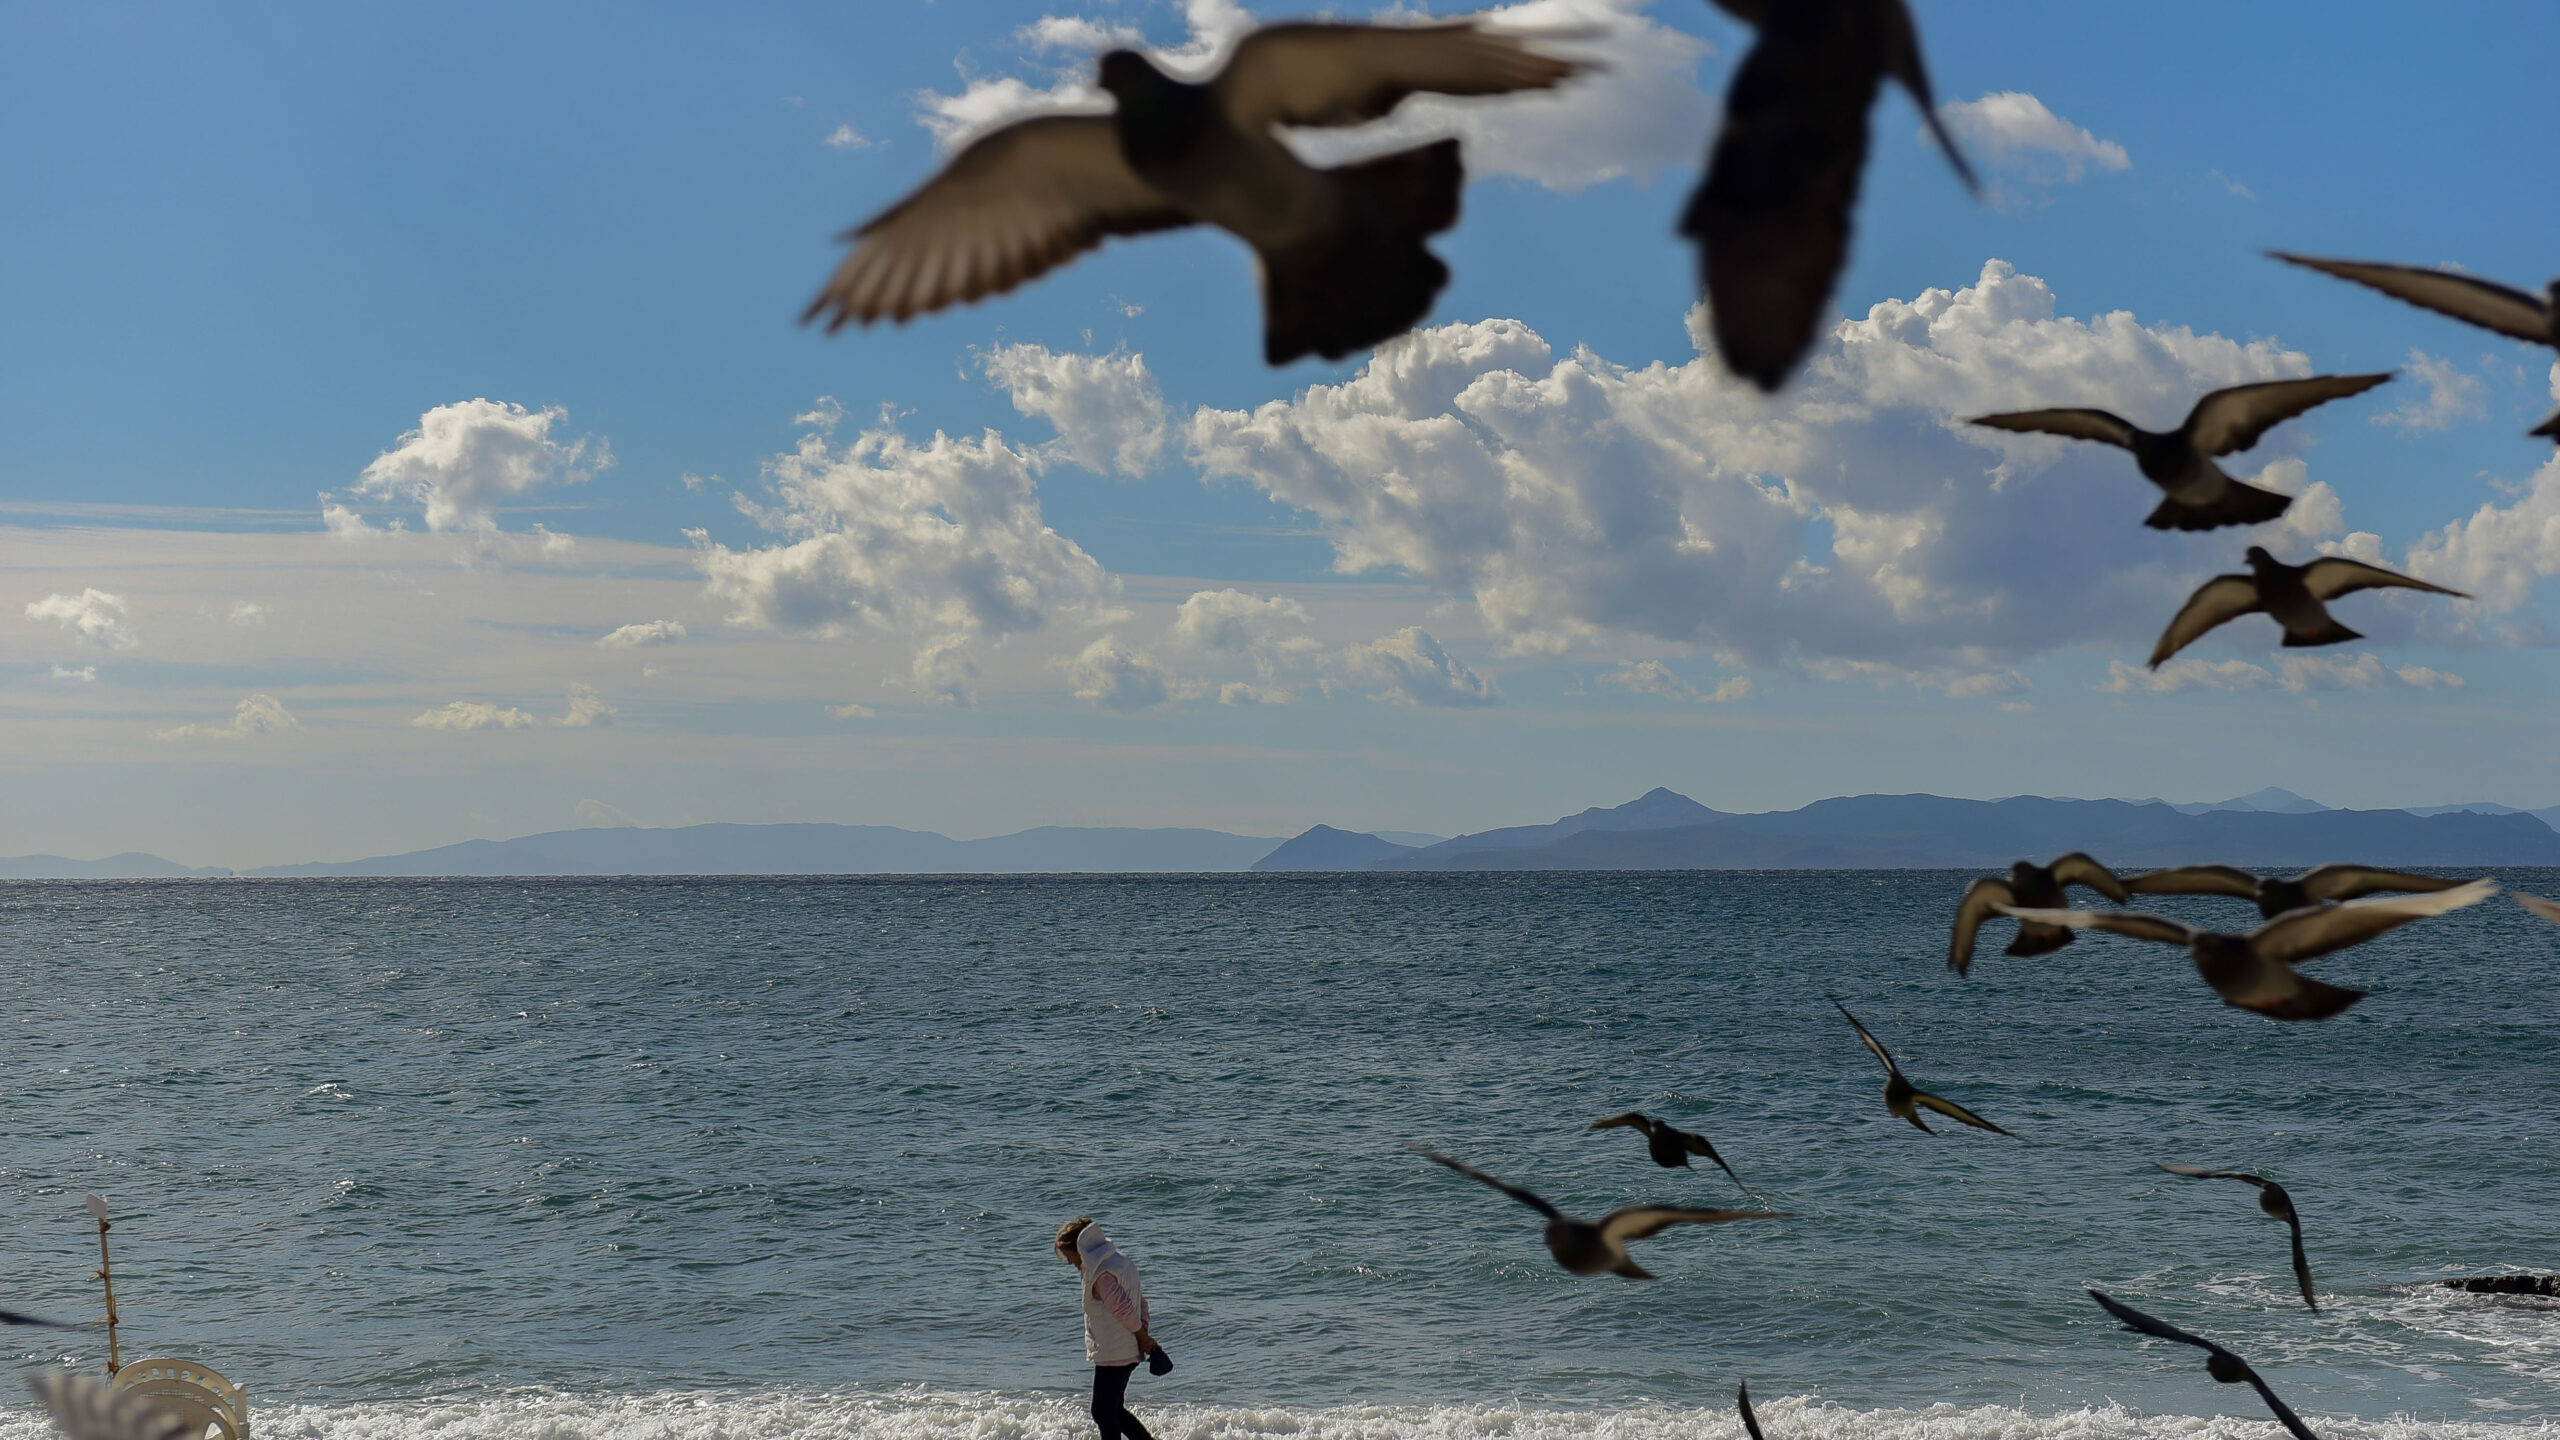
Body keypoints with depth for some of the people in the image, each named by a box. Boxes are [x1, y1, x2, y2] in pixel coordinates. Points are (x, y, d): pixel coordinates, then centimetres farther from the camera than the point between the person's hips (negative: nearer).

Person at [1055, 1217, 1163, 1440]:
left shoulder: (1100, 1273, -20)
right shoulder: (1118, 1261, 11)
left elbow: (1124, 1310, -23)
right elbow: (1141, 1301, 14)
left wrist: (1143, 1338, -8)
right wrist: (1144, 1335, 4)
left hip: (1112, 1353, -10)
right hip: (1130, 1353, 10)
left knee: (1104, 1414, -2)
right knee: (1113, 1410, 20)